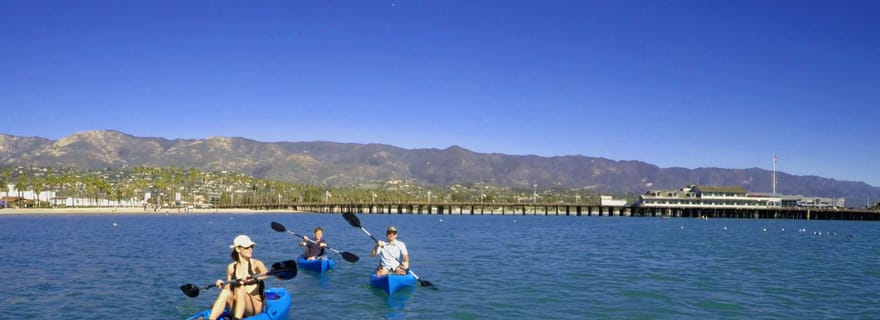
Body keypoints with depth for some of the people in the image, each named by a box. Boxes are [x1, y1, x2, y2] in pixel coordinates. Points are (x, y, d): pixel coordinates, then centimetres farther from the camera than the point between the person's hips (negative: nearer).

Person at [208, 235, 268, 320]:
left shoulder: (256, 264, -1)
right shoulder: (231, 267, 10)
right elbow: (229, 289, 16)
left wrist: (251, 278, -42)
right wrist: (223, 285, -6)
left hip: (256, 306, -3)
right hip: (236, 309, 3)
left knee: (240, 289, -30)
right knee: (225, 292, -25)